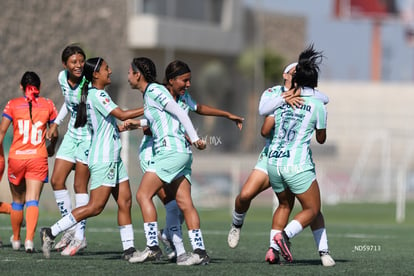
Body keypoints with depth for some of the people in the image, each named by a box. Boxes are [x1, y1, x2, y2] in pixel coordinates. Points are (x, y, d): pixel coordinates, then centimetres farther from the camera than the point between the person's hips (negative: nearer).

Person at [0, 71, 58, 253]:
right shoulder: (48, 105, 4)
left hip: (16, 157, 1)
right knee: (33, 200, -4)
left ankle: (16, 239, 30)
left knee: (17, 201, 16)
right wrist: (51, 148, 33)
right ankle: (29, 238, -22)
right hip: (38, 157, -1)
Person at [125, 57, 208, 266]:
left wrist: (194, 139, -15)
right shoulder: (148, 94, 20)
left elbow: (179, 113, -12)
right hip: (181, 153, 9)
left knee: (143, 195, -9)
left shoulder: (154, 90, -7)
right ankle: (199, 251, -4)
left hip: (171, 150, -9)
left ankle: (152, 247, -14)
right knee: (184, 203, 2)